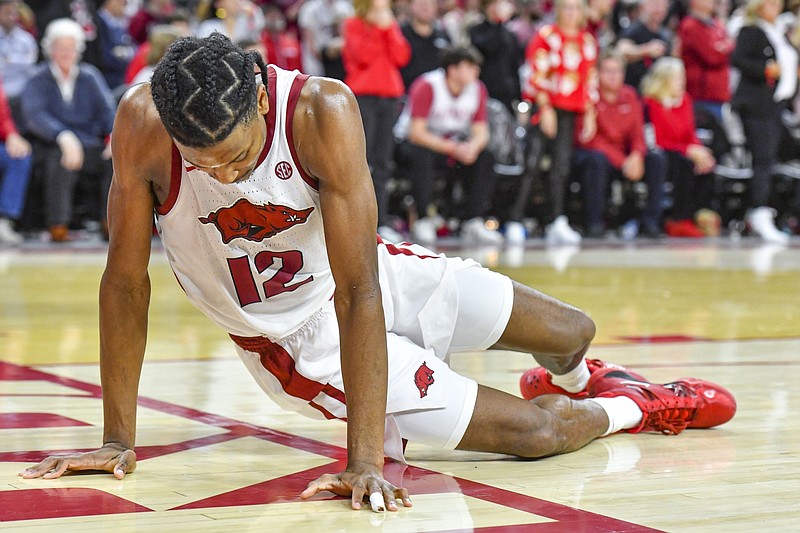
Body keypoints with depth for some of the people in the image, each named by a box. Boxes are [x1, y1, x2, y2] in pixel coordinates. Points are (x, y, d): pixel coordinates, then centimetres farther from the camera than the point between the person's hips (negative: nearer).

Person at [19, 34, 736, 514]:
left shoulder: (322, 110, -33)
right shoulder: (144, 123, -30)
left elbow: (357, 291, -35)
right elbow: (126, 280, -21)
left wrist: (366, 459, -38)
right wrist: (117, 439, -18)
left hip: (372, 278, 1)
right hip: (297, 338, -1)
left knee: (574, 332, 11)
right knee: (531, 433, -7)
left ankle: (578, 381, 52)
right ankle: (631, 408, 30)